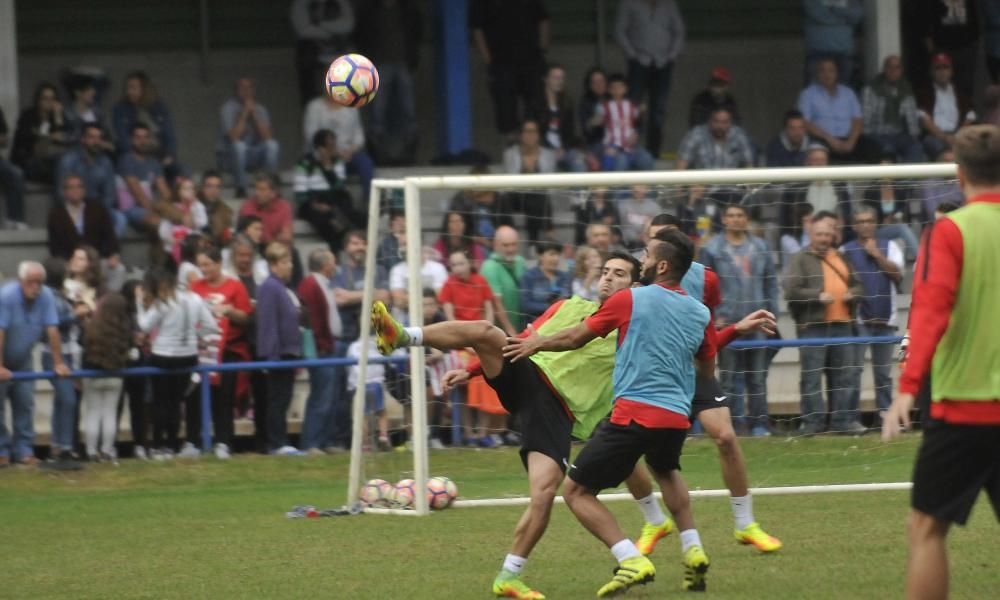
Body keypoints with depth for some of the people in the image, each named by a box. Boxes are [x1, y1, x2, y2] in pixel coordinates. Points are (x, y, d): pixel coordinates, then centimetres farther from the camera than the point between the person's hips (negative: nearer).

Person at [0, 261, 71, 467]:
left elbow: (52, 331, -13)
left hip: (21, 359, 4)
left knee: (25, 404, 0)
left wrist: (59, 363, -12)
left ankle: (23, 450, 4)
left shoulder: (46, 297, -14)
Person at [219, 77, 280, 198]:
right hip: (232, 156, -3)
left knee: (272, 145, -26)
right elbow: (233, 137, -24)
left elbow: (268, 137, -14)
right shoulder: (228, 108, -11)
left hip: (254, 156, 3)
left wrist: (254, 114, -18)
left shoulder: (260, 109, 0)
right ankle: (241, 188, -25)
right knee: (239, 145, -37)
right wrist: (245, 113, -22)